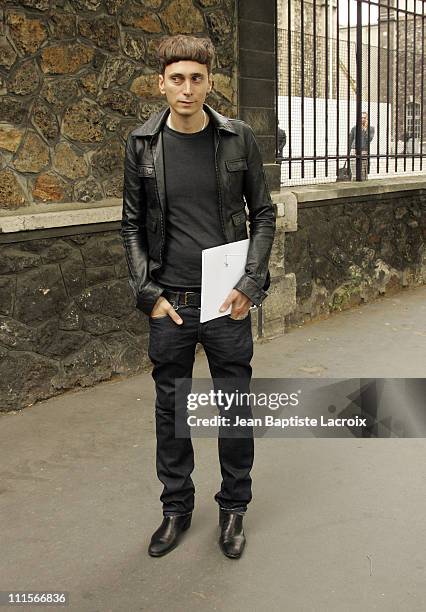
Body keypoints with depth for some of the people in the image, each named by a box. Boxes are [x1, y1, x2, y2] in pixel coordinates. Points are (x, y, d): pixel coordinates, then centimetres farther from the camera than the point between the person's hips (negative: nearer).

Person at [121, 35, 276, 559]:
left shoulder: (238, 138, -1)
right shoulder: (142, 144, 0)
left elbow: (263, 214, 4)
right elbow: (132, 226, 5)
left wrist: (250, 284, -7)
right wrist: (148, 293, -4)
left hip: (229, 301, 0)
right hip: (168, 303, 1)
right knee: (170, 408, 11)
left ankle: (233, 508, 28)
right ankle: (176, 506, 31)